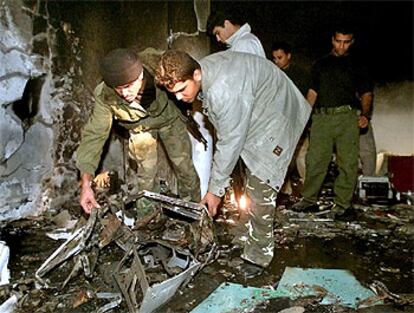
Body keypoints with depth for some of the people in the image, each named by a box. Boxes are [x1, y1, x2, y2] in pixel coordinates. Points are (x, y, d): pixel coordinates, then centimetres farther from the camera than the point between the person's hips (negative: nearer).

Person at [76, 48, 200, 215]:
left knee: (185, 166, 2)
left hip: (168, 118, 0)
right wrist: (86, 183, -37)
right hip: (140, 127, 0)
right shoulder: (105, 97, -34)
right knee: (146, 171, 2)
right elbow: (94, 134, -30)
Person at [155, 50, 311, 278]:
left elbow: (230, 142, -31)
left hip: (274, 119, -9)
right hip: (250, 118, 9)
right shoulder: (200, 74, -8)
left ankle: (258, 256, 3)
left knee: (260, 188, -10)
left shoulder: (225, 90, -38)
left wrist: (216, 189, -21)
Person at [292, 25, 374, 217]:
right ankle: (309, 198, 12)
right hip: (321, 117, 2)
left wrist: (364, 114, -7)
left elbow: (366, 93, 12)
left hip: (347, 117, -1)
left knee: (347, 162, -3)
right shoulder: (321, 64, 20)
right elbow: (312, 92, 18)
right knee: (315, 159, 0)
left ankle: (342, 202, 6)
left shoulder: (356, 66, 15)